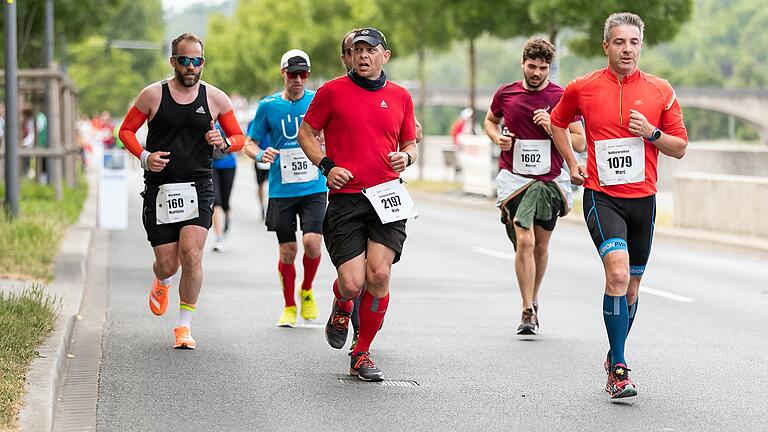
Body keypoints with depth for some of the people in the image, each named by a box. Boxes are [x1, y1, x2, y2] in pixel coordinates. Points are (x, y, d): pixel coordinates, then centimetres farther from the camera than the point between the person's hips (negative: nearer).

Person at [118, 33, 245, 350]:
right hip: (159, 189, 0)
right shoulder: (153, 95, 0)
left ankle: (184, 326, -3)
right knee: (167, 265, 1)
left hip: (198, 188, 0)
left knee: (191, 255, -17)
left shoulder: (215, 98, 3)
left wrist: (223, 143, -11)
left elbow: (239, 137, 12)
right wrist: (144, 157, -9)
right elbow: (126, 130, 9)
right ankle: (162, 282, 41)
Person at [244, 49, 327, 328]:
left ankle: (307, 291, 12)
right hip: (281, 190, 0)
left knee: (312, 242, -16)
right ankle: (289, 307, 20)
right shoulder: (268, 106, 0)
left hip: (314, 188, 0)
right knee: (287, 251, 2)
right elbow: (249, 143, 6)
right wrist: (260, 155, -16)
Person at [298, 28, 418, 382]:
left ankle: (362, 353, 6)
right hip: (345, 197, -2)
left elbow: (410, 143, 21)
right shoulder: (333, 91, 2)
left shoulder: (400, 97, 11)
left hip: (386, 195, 2)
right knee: (352, 283, -9)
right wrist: (327, 166, -6)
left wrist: (406, 157, -2)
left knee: (379, 275, -12)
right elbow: (306, 133, 9)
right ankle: (341, 307, 31)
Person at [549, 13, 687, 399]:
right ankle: (619, 367, -18)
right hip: (601, 196, -3)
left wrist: (651, 132, -12)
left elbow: (680, 148, 6)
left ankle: (615, 358, 33)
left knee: (631, 286, 12)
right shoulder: (582, 88, 1)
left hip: (643, 198, 3)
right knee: (618, 272, -23)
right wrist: (572, 163, 9)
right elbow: (557, 123, 20)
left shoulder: (660, 91, 3)